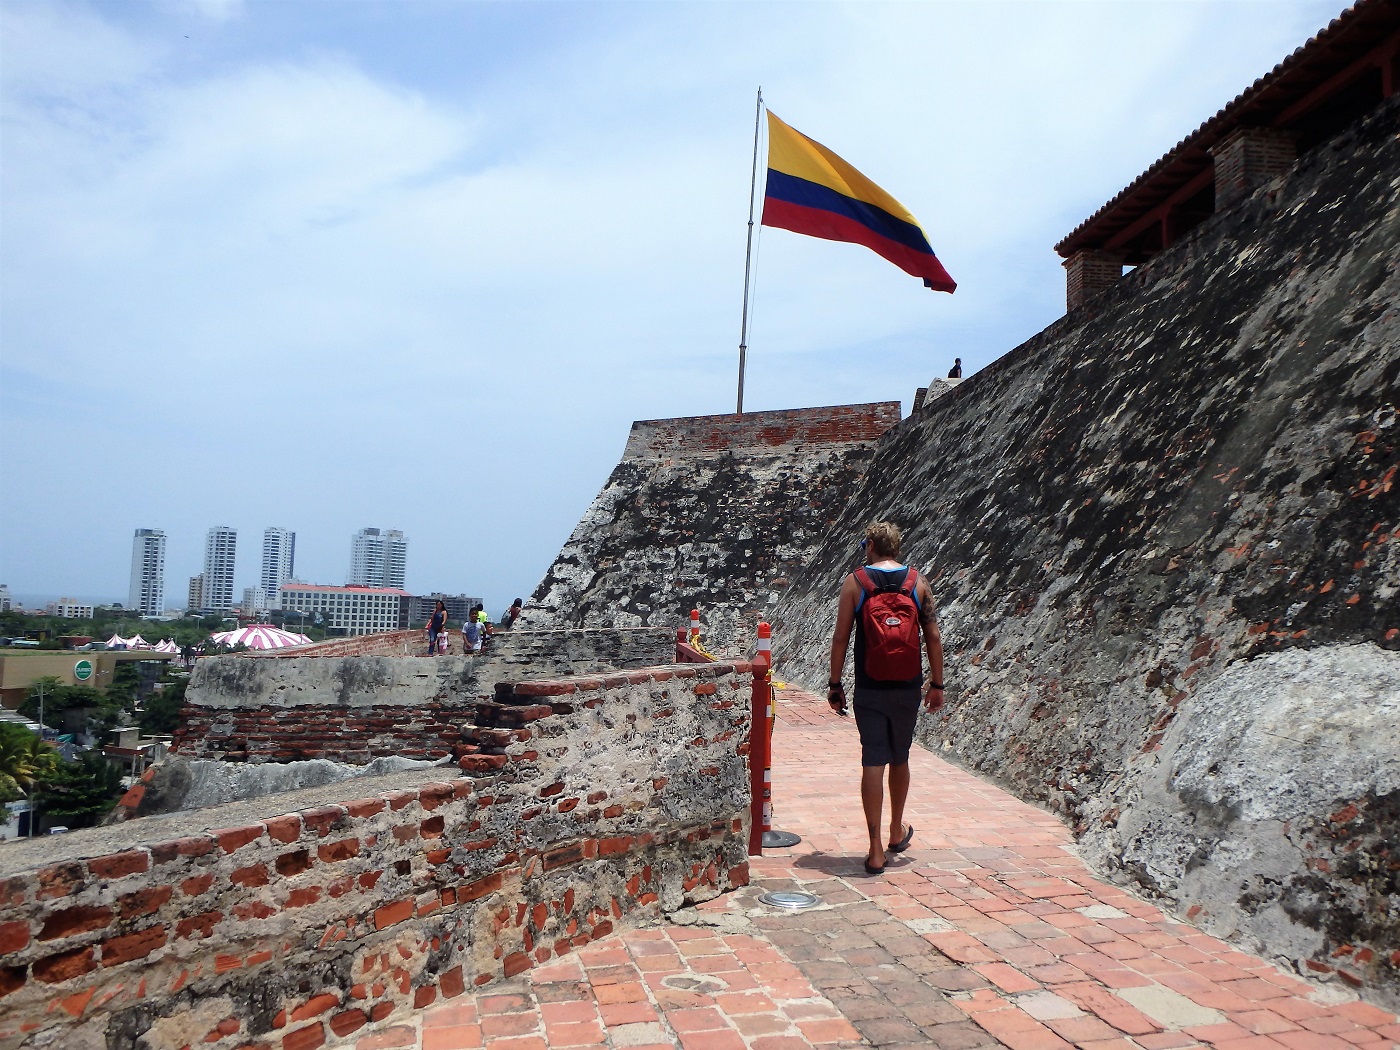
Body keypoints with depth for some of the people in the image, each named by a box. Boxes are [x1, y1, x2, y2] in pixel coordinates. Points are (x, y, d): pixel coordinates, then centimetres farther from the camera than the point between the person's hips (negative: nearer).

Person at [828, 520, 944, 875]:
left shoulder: (854, 583, -4)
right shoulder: (918, 582, 1)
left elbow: (840, 638, -5)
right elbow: (933, 637, 1)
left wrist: (834, 684, 3)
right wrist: (937, 684, 10)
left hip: (870, 689, -2)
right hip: (908, 688, 2)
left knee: (873, 763, 1)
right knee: (900, 759, 19)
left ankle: (876, 850, 1)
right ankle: (898, 832, 36)